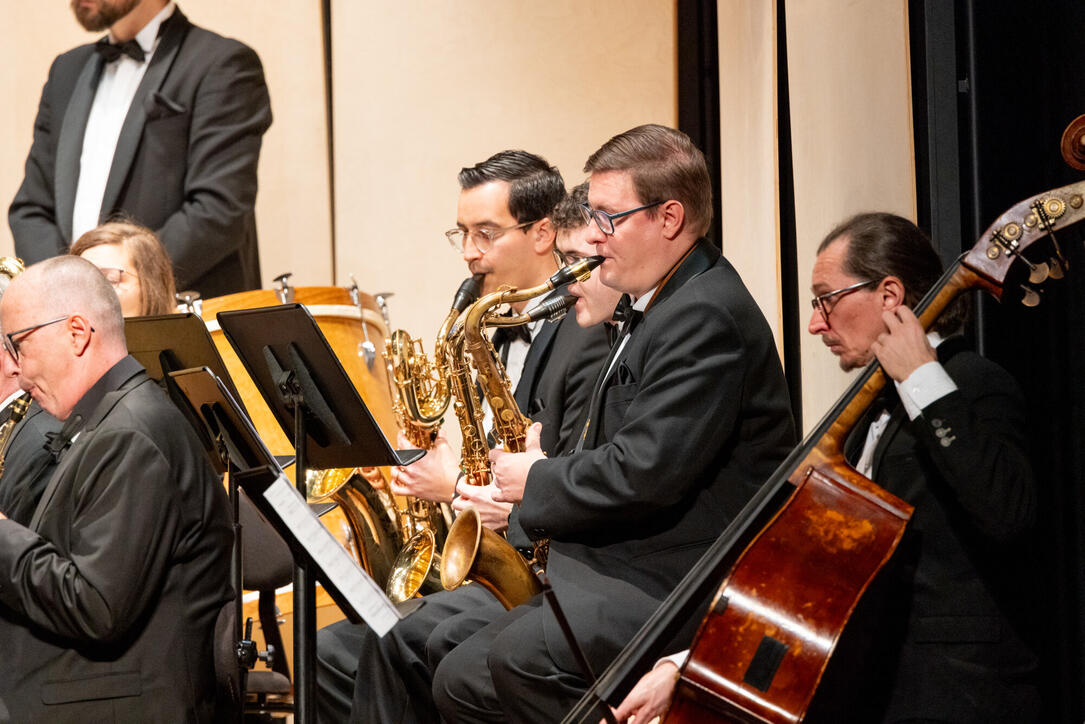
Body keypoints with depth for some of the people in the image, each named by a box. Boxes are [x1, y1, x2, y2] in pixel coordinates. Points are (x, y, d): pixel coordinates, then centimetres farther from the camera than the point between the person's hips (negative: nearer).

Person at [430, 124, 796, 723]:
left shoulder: (706, 318, -17)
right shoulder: (657, 304, 18)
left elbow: (646, 473, -24)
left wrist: (537, 481, -9)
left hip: (680, 592, -11)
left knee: (514, 663, -31)